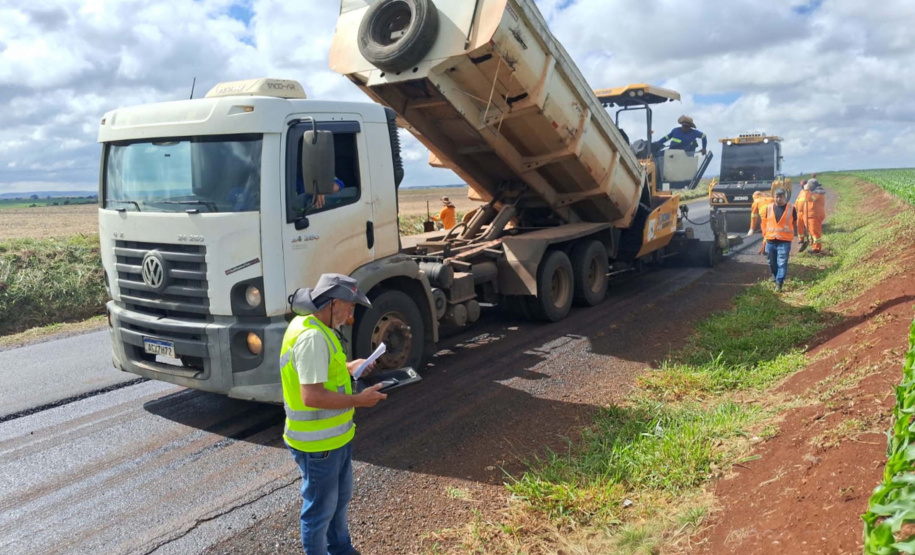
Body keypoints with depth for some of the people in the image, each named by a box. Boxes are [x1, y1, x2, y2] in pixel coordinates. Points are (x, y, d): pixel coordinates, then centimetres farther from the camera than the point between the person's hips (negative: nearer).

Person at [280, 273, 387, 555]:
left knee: (340, 498, 27)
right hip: (318, 442, -11)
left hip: (335, 435, 11)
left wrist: (346, 368, 9)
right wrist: (359, 400, -24)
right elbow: (312, 396, -32)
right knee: (320, 508, 9)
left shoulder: (314, 326, 5)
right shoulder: (311, 336, -28)